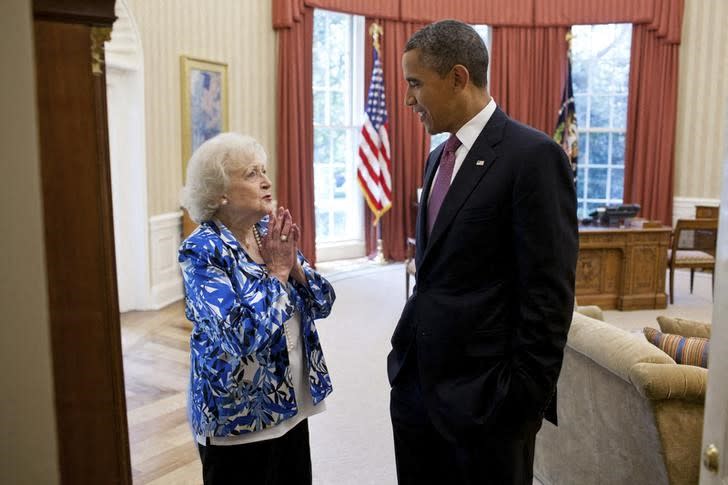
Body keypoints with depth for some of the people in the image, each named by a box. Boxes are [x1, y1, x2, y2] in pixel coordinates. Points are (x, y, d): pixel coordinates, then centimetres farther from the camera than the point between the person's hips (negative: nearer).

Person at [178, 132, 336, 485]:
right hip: (238, 416, -6)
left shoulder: (272, 232, 1)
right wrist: (276, 270, -20)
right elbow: (241, 334, -29)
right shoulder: (201, 251, -17)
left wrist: (294, 264, -15)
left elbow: (323, 303, 2)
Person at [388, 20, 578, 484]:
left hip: (482, 393, -7)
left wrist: (525, 398, -15)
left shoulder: (533, 155, -14)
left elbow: (549, 294, -16)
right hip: (416, 380, 8)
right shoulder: (439, 157, 12)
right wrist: (409, 354, 13)